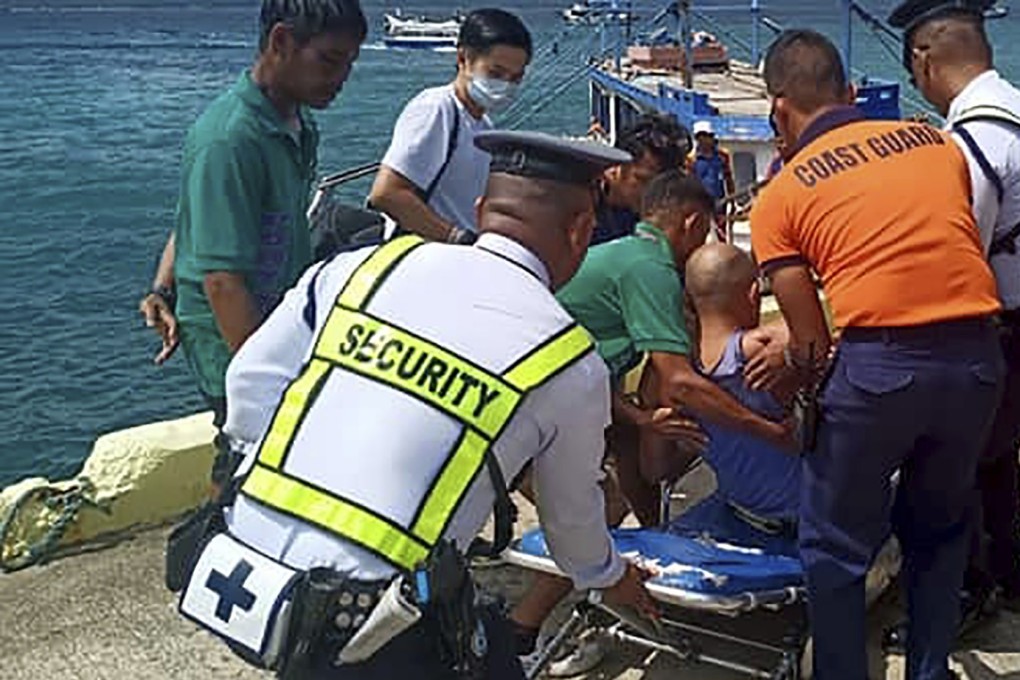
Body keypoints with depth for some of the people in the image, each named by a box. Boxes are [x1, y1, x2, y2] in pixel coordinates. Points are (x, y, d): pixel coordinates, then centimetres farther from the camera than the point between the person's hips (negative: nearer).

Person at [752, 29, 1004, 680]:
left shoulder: (781, 196, 4)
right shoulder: (936, 140, 16)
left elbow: (812, 342, 3)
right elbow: (949, 247, 18)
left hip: (879, 362, -5)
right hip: (977, 354, 5)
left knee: (835, 548, 13)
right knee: (939, 530, 24)